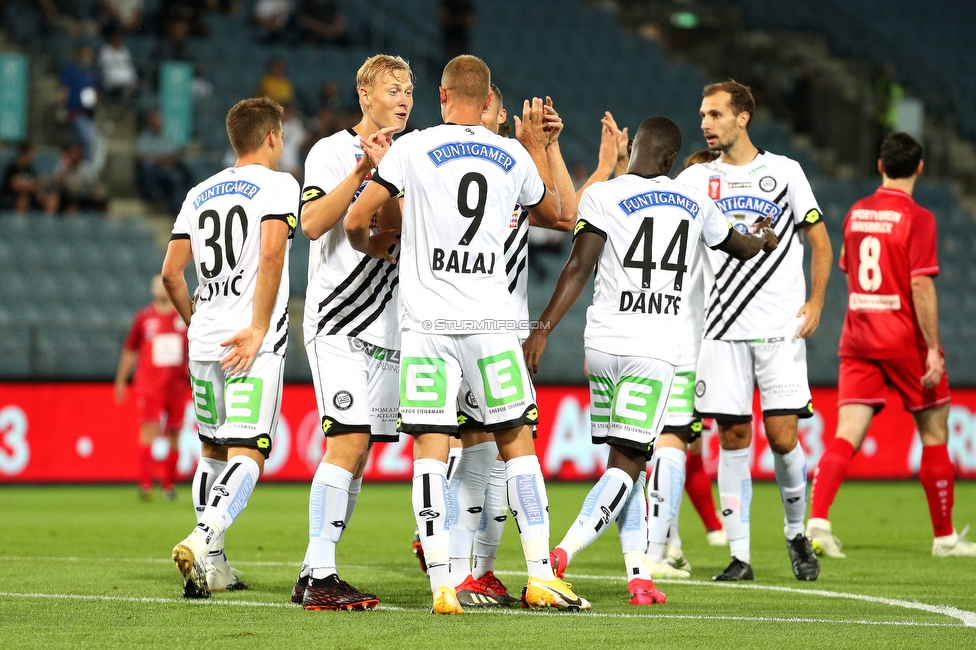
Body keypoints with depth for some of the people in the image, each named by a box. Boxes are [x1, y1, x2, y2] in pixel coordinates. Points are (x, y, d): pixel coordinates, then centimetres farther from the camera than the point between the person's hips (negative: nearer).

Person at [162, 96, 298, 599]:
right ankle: (203, 540, -32)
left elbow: (171, 273, 15)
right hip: (252, 341, -6)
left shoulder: (200, 195, 16)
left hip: (205, 340, 6)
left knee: (213, 449, 18)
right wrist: (257, 330, -16)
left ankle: (209, 563, 15)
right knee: (247, 453, -10)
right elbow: (271, 255, -16)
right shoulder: (278, 185, -1)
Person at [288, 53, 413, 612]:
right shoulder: (333, 152, -3)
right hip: (339, 319, -7)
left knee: (360, 450, 5)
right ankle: (320, 580, -17)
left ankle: (314, 576, 9)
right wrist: (364, 170, -22)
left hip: (386, 325, 7)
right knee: (349, 440, -16)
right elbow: (313, 224, -17)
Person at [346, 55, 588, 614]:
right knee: (517, 443, 11)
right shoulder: (515, 158, 7)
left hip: (428, 322, -2)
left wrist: (372, 246, 19)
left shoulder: (413, 149, -2)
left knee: (431, 451, -1)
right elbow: (553, 214, 27)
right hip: (492, 322, 2)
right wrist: (537, 147, 38)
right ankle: (542, 577, 8)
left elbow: (356, 221, -4)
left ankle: (443, 586, -8)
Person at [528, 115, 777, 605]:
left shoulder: (603, 197, -1)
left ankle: (637, 574, 9)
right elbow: (740, 247, 29)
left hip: (603, 344, 1)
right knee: (626, 464, -3)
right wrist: (765, 239, 52)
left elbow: (579, 268, -10)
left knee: (626, 459, 13)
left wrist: (543, 329, -8)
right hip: (655, 350, -1)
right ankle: (563, 553, -23)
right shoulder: (693, 203, 10)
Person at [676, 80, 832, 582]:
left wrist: (815, 303, -1)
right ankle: (739, 554, 4)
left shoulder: (784, 172, 5)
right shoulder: (695, 179, 8)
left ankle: (796, 534, 17)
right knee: (732, 437, -1)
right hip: (723, 331, 2)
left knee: (781, 436, -6)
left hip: (781, 329, -2)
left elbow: (820, 242, 10)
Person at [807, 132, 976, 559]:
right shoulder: (917, 219, -11)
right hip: (905, 342, -5)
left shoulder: (855, 213, 8)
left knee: (846, 437, -3)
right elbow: (921, 286, -17)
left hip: (858, 342, 5)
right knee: (934, 435, 10)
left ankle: (816, 520, -24)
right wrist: (932, 348, -15)